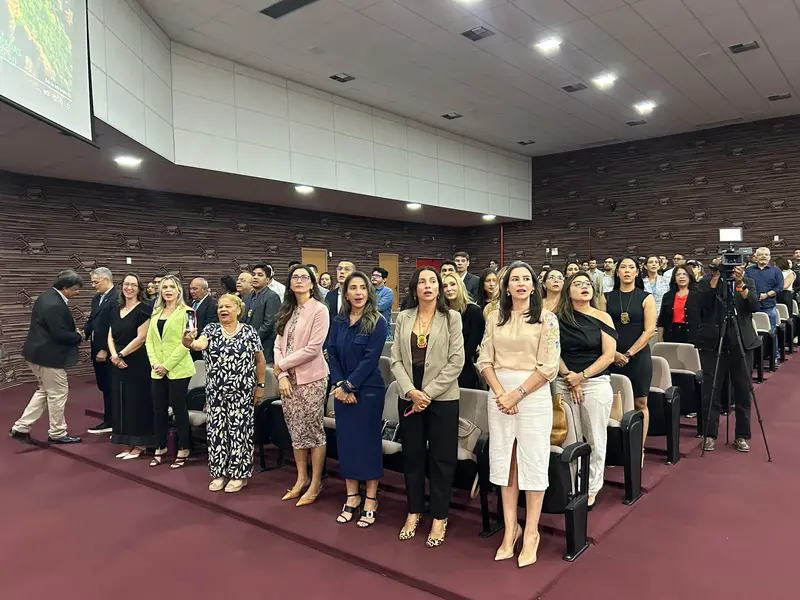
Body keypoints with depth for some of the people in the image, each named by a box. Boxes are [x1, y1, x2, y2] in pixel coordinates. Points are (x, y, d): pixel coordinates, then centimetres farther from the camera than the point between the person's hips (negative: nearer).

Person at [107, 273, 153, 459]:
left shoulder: (144, 309, -9)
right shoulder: (117, 310, 12)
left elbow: (141, 338, -16)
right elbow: (111, 337, 10)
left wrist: (120, 355, -13)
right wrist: (113, 355, -7)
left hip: (137, 363, -7)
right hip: (119, 364, 7)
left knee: (137, 401, 0)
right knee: (121, 402, 10)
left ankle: (140, 444, 12)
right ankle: (127, 444, 20)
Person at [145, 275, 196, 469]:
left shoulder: (186, 312, -6)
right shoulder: (156, 313, 14)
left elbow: (186, 343, -12)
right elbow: (149, 340, 10)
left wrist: (167, 365, -15)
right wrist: (155, 363, -5)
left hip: (177, 369, -5)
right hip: (157, 370, 6)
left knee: (179, 408, 1)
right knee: (159, 409, 11)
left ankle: (183, 450, 13)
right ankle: (160, 448, 25)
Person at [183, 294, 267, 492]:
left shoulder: (249, 332, -2)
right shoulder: (211, 329, 2)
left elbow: (260, 360, 3)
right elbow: (200, 344, -18)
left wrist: (260, 385, 1)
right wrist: (189, 342, -40)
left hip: (241, 393, -2)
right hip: (215, 392, 3)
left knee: (239, 431, 3)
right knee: (216, 431, 8)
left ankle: (239, 475, 15)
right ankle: (220, 473, 22)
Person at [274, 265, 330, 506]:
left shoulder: (319, 309, -9)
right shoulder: (287, 311, 12)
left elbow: (313, 348, -17)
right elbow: (279, 345, 7)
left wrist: (282, 364, -10)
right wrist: (282, 375, -6)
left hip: (310, 378, -6)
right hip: (288, 378, 6)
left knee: (314, 431, 3)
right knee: (296, 431, 13)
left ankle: (315, 483, 15)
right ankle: (302, 479, 27)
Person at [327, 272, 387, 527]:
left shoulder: (378, 322, -8)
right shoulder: (338, 321, 7)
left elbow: (370, 358, -14)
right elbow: (331, 353, 1)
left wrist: (349, 385, -15)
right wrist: (339, 385, -11)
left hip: (368, 390, -4)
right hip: (342, 390, 5)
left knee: (368, 441, 3)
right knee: (346, 441, 9)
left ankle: (370, 500, 16)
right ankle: (352, 497, 23)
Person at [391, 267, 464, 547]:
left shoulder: (451, 318, -4)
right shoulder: (403, 318, 5)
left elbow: (456, 362, -9)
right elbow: (396, 359, 2)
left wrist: (428, 392, -13)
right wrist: (411, 391, -11)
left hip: (442, 398, -3)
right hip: (408, 397, 3)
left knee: (441, 458, 5)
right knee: (412, 455, 12)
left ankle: (439, 517, 19)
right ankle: (414, 512, 27)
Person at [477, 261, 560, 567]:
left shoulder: (546, 318, -2)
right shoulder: (495, 317, 8)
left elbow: (549, 367, -8)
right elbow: (485, 360, 4)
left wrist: (518, 393, -13)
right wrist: (500, 393, -9)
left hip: (533, 395, -3)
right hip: (499, 395, 4)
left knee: (532, 462, 3)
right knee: (504, 461, 9)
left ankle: (531, 532, 17)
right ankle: (510, 528, 21)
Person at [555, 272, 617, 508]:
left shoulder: (602, 317, 1)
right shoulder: (558, 318, 4)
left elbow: (608, 355, -4)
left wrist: (582, 376, -12)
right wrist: (569, 377, -9)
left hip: (596, 384, -1)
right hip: (565, 384, 1)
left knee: (595, 440, 5)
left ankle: (592, 488, 19)